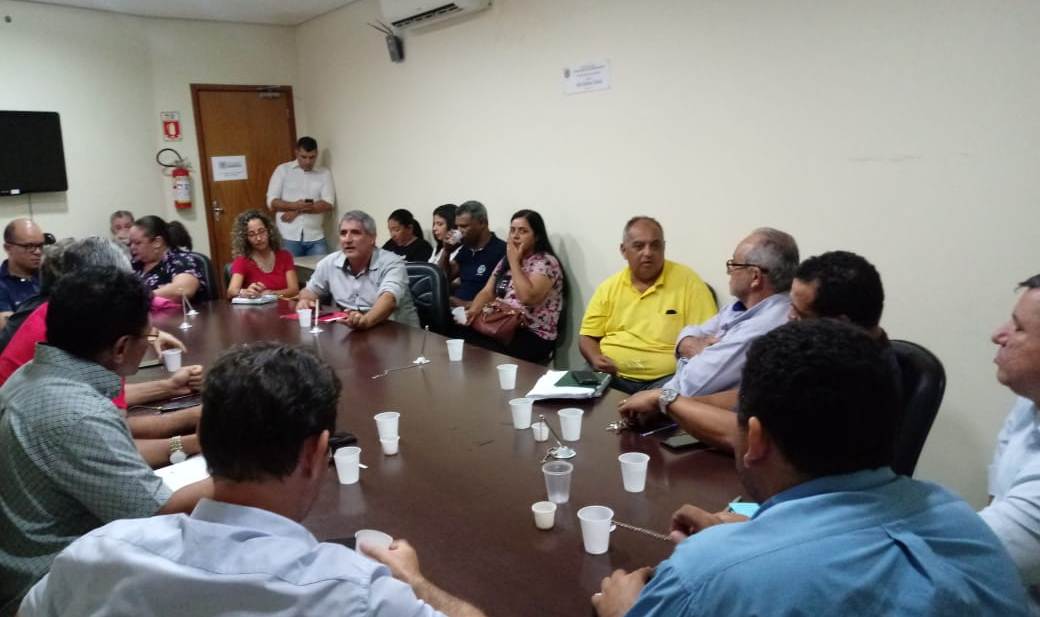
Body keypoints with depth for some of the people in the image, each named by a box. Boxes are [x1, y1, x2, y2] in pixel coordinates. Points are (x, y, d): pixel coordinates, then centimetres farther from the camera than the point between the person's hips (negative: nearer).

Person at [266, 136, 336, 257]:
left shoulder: (325, 174, 8)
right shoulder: (282, 170, 6)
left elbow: (328, 204, -3)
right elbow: (272, 202, 0)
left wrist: (298, 211, -10)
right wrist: (295, 205, -18)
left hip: (315, 238, 1)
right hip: (288, 238, -1)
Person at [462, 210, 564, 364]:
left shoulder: (546, 262, -8)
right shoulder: (505, 260, 16)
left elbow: (527, 297, -23)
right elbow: (487, 292, 12)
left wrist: (514, 262, -12)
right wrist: (473, 310, -9)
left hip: (533, 336, -6)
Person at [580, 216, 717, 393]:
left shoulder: (687, 280, -1)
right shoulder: (609, 287, 10)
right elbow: (587, 336, 15)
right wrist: (596, 358, -7)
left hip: (665, 379, -3)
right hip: (612, 376, 3)